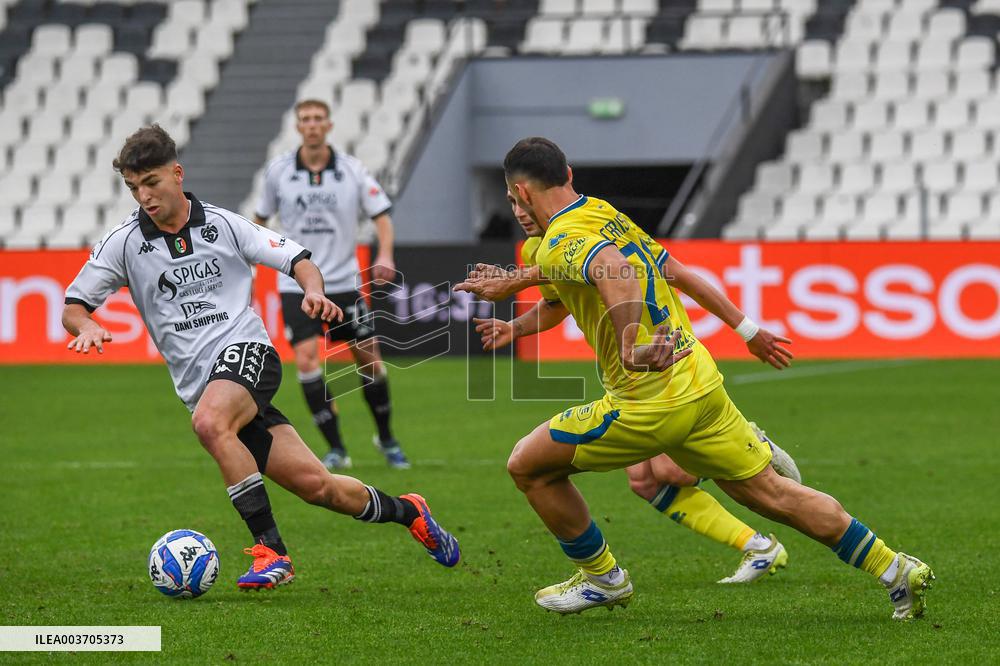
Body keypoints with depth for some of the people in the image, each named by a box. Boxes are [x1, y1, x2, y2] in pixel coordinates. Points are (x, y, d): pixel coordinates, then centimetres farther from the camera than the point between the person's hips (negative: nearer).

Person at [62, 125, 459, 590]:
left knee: (210, 422, -36)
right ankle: (406, 512, 21)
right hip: (199, 384, 2)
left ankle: (271, 551, -29)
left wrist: (313, 292, -14)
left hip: (245, 348, -2)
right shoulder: (124, 243, 5)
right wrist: (86, 327, -17)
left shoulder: (222, 224, 4)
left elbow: (298, 260, 8)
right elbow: (73, 306, 7)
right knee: (315, 485, -6)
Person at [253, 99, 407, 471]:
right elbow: (261, 218, 12)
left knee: (369, 358, 5)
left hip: (343, 282, 1)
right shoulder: (278, 171, -1)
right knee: (306, 358, -17)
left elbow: (382, 216, 0)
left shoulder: (352, 171, -3)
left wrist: (385, 256, -17)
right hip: (296, 284, -1)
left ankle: (386, 438, 29)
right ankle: (336, 450, -9)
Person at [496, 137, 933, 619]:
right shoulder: (607, 214, 15)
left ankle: (603, 579, 20)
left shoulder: (561, 242, -12)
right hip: (703, 383, 8)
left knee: (528, 466, 6)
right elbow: (677, 271, 24)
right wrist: (746, 328, 33)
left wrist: (630, 346, -43)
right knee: (770, 492, 15)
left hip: (649, 404, -8)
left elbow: (613, 268, -36)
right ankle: (897, 571, 14)